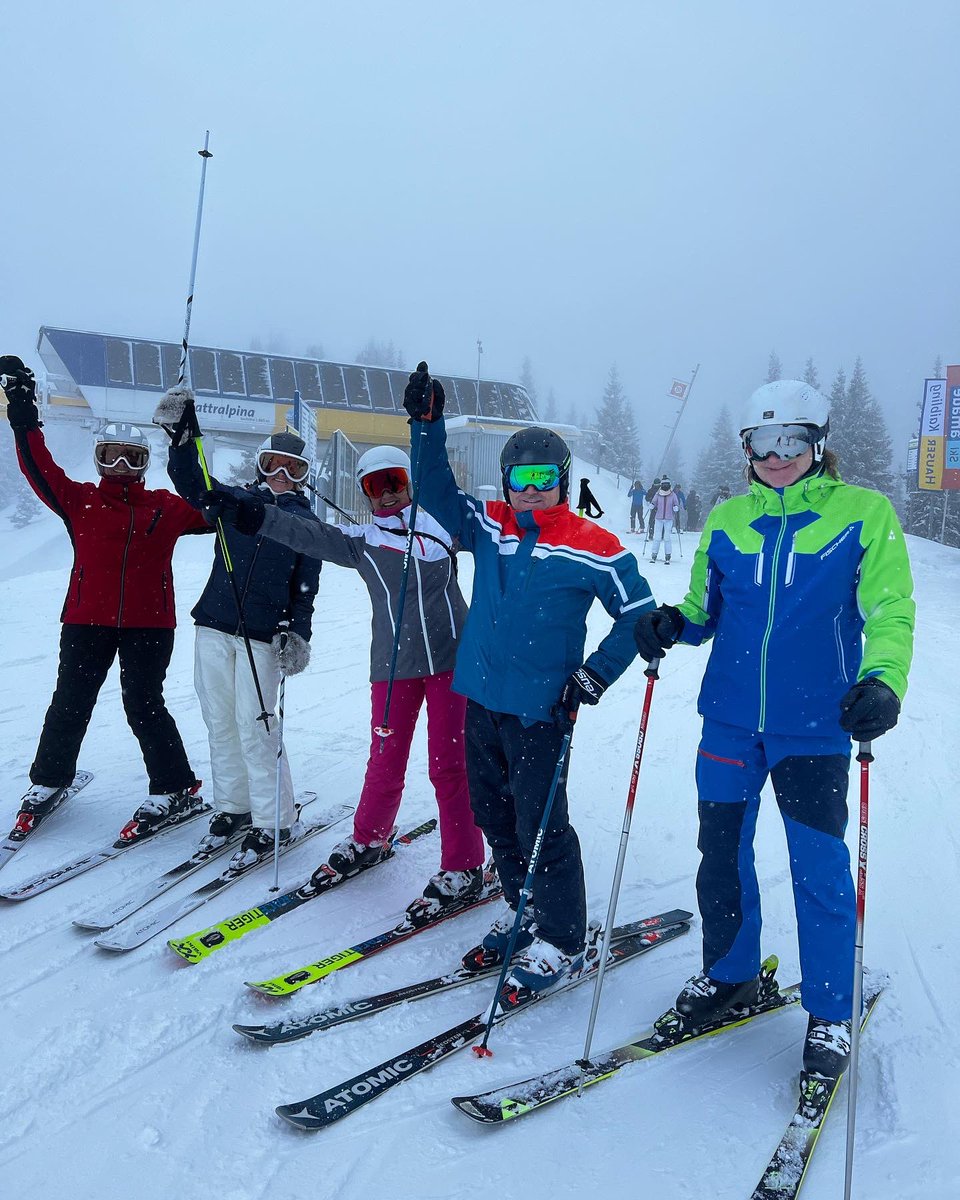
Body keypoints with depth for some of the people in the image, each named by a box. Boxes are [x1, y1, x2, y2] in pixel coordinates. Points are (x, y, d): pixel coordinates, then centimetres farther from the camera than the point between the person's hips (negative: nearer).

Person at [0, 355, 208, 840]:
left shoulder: (166, 506, 8)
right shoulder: (80, 500, 6)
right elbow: (40, 470, -1)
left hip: (149, 623, -1)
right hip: (87, 620, 2)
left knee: (143, 703, -3)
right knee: (71, 701, 10)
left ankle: (177, 791, 7)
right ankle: (48, 780, 30)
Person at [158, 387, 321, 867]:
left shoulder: (305, 523, 6)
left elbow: (305, 588, 4)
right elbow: (191, 482, 3)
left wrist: (297, 634, -8)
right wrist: (181, 434, -12)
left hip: (262, 636, -4)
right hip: (214, 628, 4)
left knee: (254, 729, -6)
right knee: (219, 722, 10)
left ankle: (273, 823, 5)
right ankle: (232, 806, 25)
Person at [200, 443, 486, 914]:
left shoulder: (441, 522, 7)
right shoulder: (361, 540, 8)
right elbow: (307, 535, -3)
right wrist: (252, 513, -13)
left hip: (451, 660, -1)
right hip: (395, 665, 1)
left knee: (450, 764, -1)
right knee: (385, 762, 9)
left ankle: (464, 868, 10)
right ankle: (368, 839, 35)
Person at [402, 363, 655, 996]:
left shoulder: (591, 548, -9)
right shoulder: (489, 526, 5)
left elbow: (638, 614, -4)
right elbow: (437, 490, 8)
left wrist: (597, 673, -11)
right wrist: (427, 424, -3)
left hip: (538, 709, -6)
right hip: (481, 698, 6)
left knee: (540, 825, -1)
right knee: (493, 813, 18)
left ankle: (561, 941, 17)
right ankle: (523, 908, 37)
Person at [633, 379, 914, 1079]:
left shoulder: (865, 513, -2)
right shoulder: (727, 520, 7)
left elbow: (891, 611, -9)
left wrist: (882, 681, -27)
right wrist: (672, 623, -10)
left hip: (814, 726, -3)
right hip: (731, 719, 4)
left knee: (819, 867, 3)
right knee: (722, 853, 13)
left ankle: (830, 1012, 24)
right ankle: (730, 974, 35)